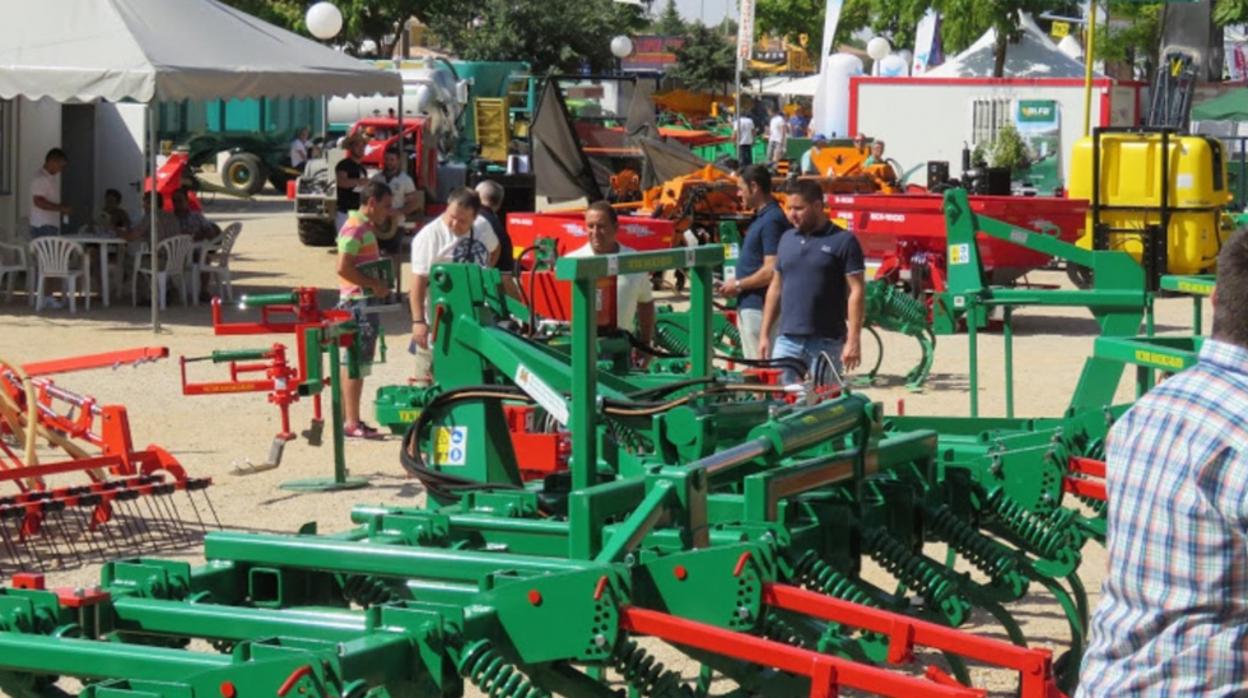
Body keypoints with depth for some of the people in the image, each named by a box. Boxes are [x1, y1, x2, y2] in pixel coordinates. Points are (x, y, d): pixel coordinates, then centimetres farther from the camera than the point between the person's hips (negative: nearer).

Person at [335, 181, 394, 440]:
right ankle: (352, 423, -7)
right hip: (358, 302, -10)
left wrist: (378, 284, 12)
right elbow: (343, 267, -24)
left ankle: (348, 419, 18)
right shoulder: (355, 228, -15)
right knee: (357, 363, -8)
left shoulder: (366, 227, 17)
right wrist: (375, 284, -20)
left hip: (365, 301, 10)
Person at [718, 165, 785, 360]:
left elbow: (771, 272, -23)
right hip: (749, 306, 10)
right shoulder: (761, 217, 14)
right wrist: (737, 283, 9)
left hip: (759, 308, -10)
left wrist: (738, 285, -12)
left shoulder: (771, 221, -17)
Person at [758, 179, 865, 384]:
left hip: (826, 342, -4)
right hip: (787, 340, 4)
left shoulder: (843, 241, -5)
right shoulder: (787, 239, 12)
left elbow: (856, 292, -8)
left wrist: (853, 340, -15)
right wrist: (764, 334, 12)